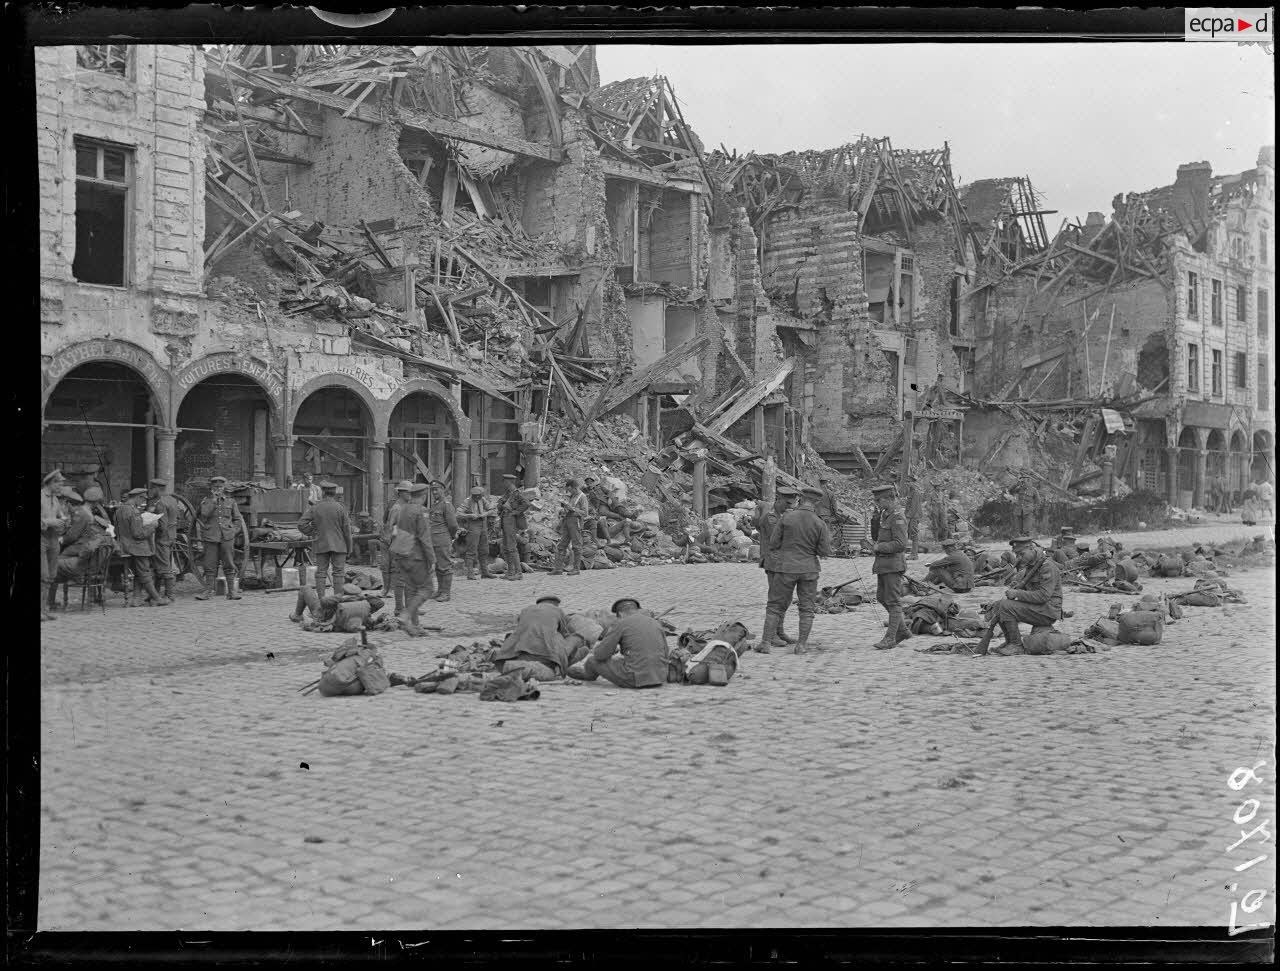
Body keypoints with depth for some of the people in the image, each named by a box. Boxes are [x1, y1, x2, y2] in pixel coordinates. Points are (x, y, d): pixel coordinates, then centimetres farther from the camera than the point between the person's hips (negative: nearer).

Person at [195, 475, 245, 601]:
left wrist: (234, 531, 3)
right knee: (210, 565, 0)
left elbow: (237, 519, 17)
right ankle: (207, 590, 5)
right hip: (210, 537, -1)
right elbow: (204, 514, -10)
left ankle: (232, 591, 5)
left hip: (227, 537, 1)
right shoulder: (206, 501, 9)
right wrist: (213, 500, -10)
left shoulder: (231, 501, 12)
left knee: (229, 564, 1)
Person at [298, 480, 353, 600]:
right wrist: (349, 548, 3)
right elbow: (346, 528, -4)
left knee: (321, 572, 6)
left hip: (320, 545, 2)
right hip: (338, 545, -2)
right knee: (339, 572, 2)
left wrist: (312, 533, 7)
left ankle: (321, 598, 5)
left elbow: (301, 524, -6)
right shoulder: (340, 508, -5)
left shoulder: (315, 508, 0)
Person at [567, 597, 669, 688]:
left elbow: (601, 655, -4)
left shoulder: (620, 624, -5)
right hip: (659, 679, 6)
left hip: (635, 678, -6)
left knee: (594, 661, 17)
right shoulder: (656, 623, 11)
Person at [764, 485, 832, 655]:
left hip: (786, 567, -1)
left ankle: (766, 642, 3)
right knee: (807, 608, 11)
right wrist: (828, 538, 12)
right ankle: (801, 644, 7)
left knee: (775, 606, 7)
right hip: (809, 569, 1)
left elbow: (774, 543, -4)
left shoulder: (787, 517, -9)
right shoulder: (819, 524, -7)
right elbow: (824, 551, -5)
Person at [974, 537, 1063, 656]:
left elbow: (1043, 595, -24)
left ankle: (1017, 646, -14)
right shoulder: (1027, 566, 15)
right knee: (997, 605, 2)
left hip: (1048, 612, -9)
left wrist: (1017, 594, -23)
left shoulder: (1047, 566, -16)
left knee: (1006, 606, -23)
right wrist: (1011, 591, -7)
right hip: (1033, 607, 9)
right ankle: (1009, 641, 5)